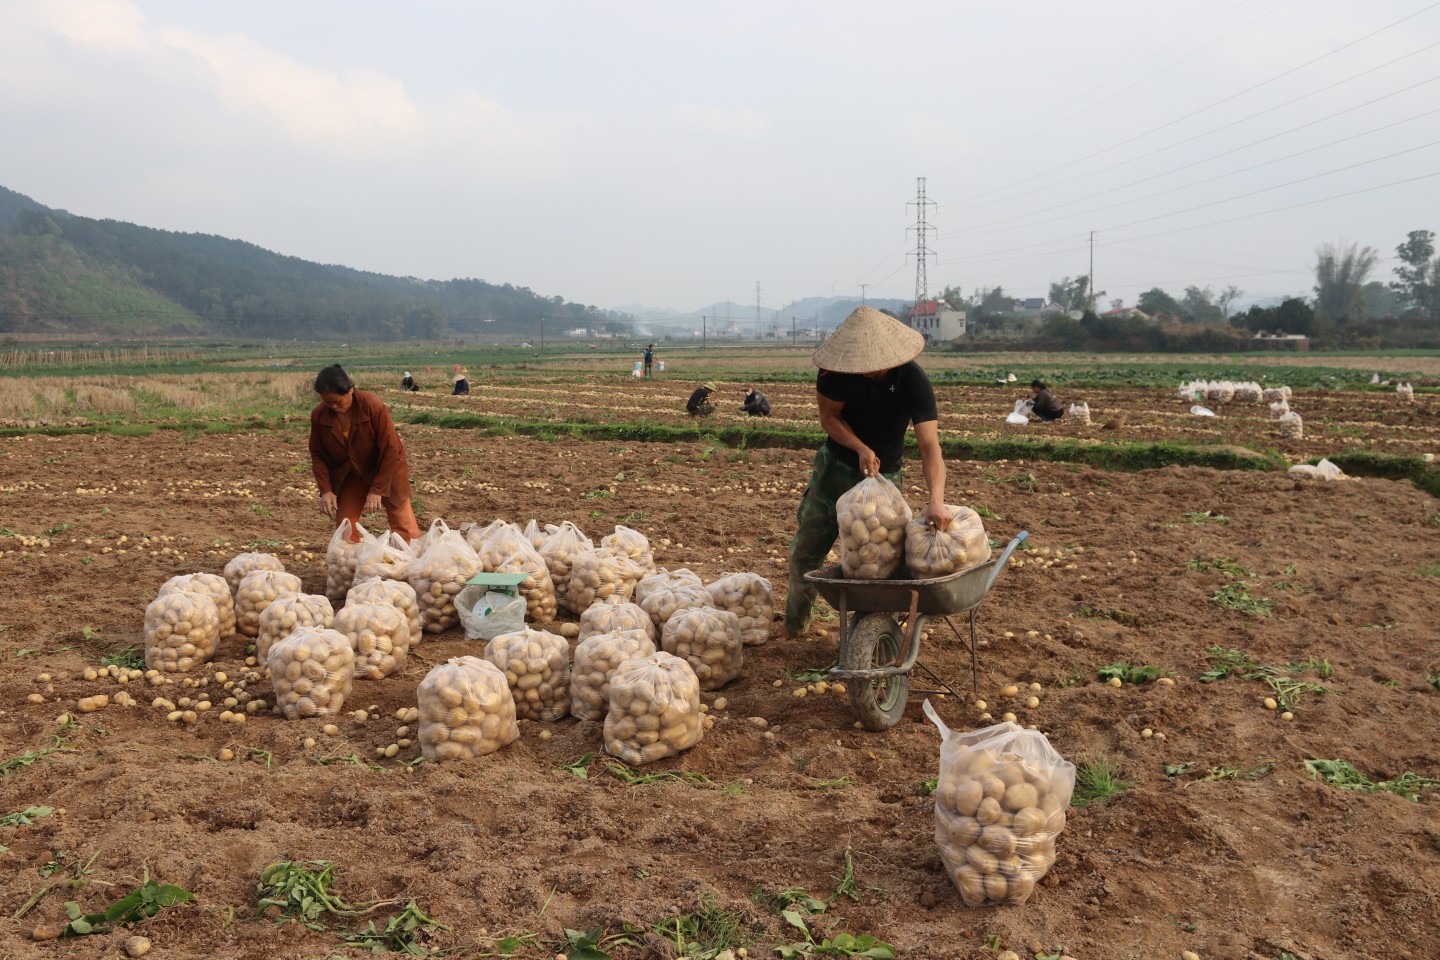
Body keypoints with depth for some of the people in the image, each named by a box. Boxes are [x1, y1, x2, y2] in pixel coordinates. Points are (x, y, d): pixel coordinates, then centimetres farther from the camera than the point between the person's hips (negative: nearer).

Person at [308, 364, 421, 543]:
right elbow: (317, 455, -3)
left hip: (385, 470, -3)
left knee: (405, 531, -6)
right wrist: (325, 490, -15)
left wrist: (377, 490, -23)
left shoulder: (373, 406, -27)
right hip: (350, 474, 4)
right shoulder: (318, 415, -16)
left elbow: (390, 449, -23)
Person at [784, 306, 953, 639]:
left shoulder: (913, 381, -27)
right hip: (835, 465, 3)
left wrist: (937, 500, -50)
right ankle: (796, 622, 35)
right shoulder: (837, 369, -21)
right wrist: (860, 449, -28)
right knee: (805, 552, 11)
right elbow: (828, 416, -9)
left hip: (882, 475, -2)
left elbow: (930, 446, -34)